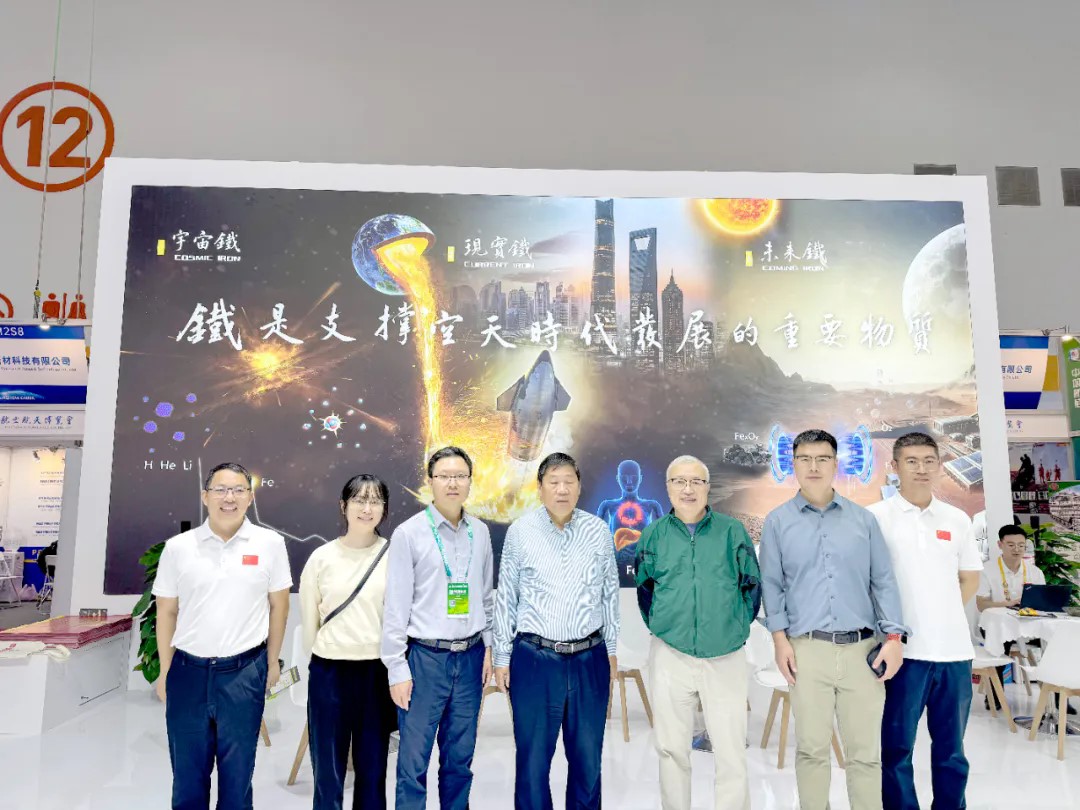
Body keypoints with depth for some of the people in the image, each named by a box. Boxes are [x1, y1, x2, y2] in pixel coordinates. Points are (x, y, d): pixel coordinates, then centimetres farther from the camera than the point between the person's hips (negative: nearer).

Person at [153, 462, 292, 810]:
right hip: (187, 670, 1)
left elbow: (278, 604, 4)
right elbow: (166, 612, 6)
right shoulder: (178, 547, 0)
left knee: (237, 772, 11)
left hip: (244, 671, -1)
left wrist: (272, 661, 7)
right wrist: (164, 671, 7)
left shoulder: (269, 543, -3)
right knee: (187, 772, 15)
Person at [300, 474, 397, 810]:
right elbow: (308, 619, 6)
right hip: (329, 673, 0)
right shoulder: (321, 557, -2)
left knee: (373, 769, 13)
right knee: (327, 769, 11)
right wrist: (326, 657, 10)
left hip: (377, 672, 0)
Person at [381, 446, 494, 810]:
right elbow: (396, 606, -7)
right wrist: (397, 669, -8)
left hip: (470, 657, 4)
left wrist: (488, 647, 10)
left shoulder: (480, 532, 5)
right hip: (425, 657, -4)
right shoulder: (409, 533, -8)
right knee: (413, 761, 3)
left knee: (460, 759, 14)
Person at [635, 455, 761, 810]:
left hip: (726, 657, -1)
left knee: (731, 752, 2)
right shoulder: (653, 535, 1)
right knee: (672, 750, 13)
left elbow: (752, 584, 8)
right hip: (669, 656, 1)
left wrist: (739, 626, 4)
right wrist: (657, 626, 9)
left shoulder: (732, 531, -2)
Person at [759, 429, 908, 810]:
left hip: (862, 649, 1)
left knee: (866, 751, 7)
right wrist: (780, 638, -4)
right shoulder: (778, 521, 5)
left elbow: (884, 581, 8)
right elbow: (772, 583, 5)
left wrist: (894, 637, -2)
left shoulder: (863, 519, 10)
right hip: (807, 649, -1)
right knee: (811, 748, 6)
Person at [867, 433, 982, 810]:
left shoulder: (957, 519, 8)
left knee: (951, 747, 15)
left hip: (954, 648, 4)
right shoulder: (874, 517, -5)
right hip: (904, 649, -4)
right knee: (897, 746, 5)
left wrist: (944, 615, 8)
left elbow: (970, 578, 17)